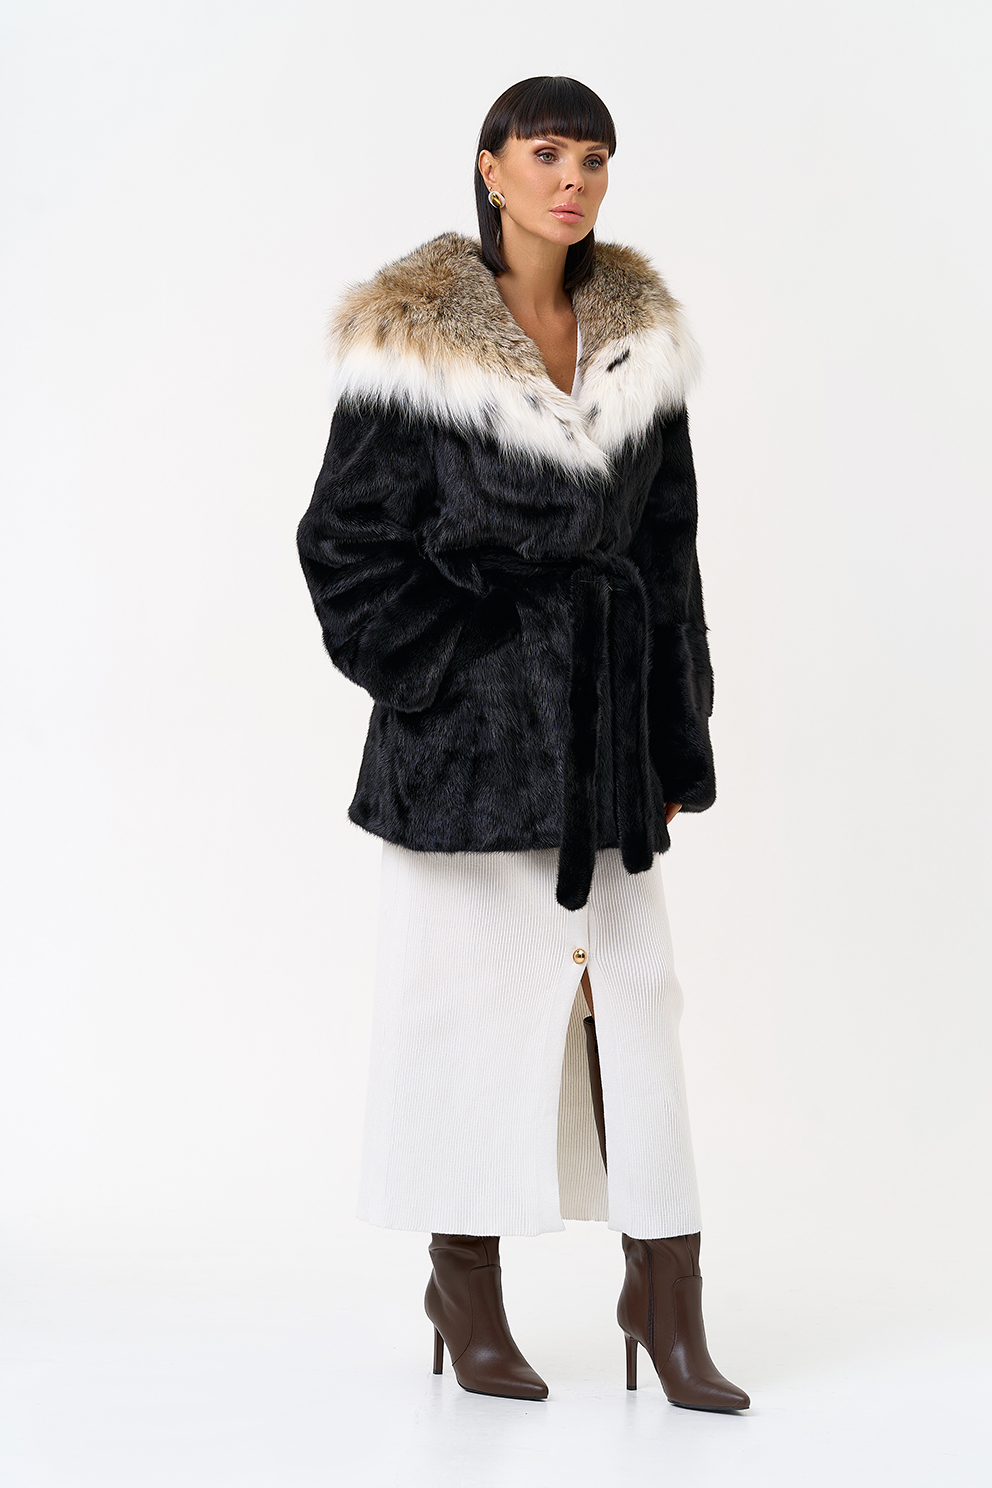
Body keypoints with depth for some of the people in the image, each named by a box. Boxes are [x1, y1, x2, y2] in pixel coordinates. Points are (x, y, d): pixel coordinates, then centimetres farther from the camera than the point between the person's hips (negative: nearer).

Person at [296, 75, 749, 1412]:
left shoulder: (640, 336, 9)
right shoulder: (415, 341, -5)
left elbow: (668, 547, 12)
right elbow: (349, 539, -4)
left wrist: (676, 742, 9)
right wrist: (441, 677, -11)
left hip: (606, 704, 4)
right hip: (473, 709, -4)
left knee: (630, 980, 3)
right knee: (470, 978, 2)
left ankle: (665, 1287, 9)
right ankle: (465, 1290, 15)